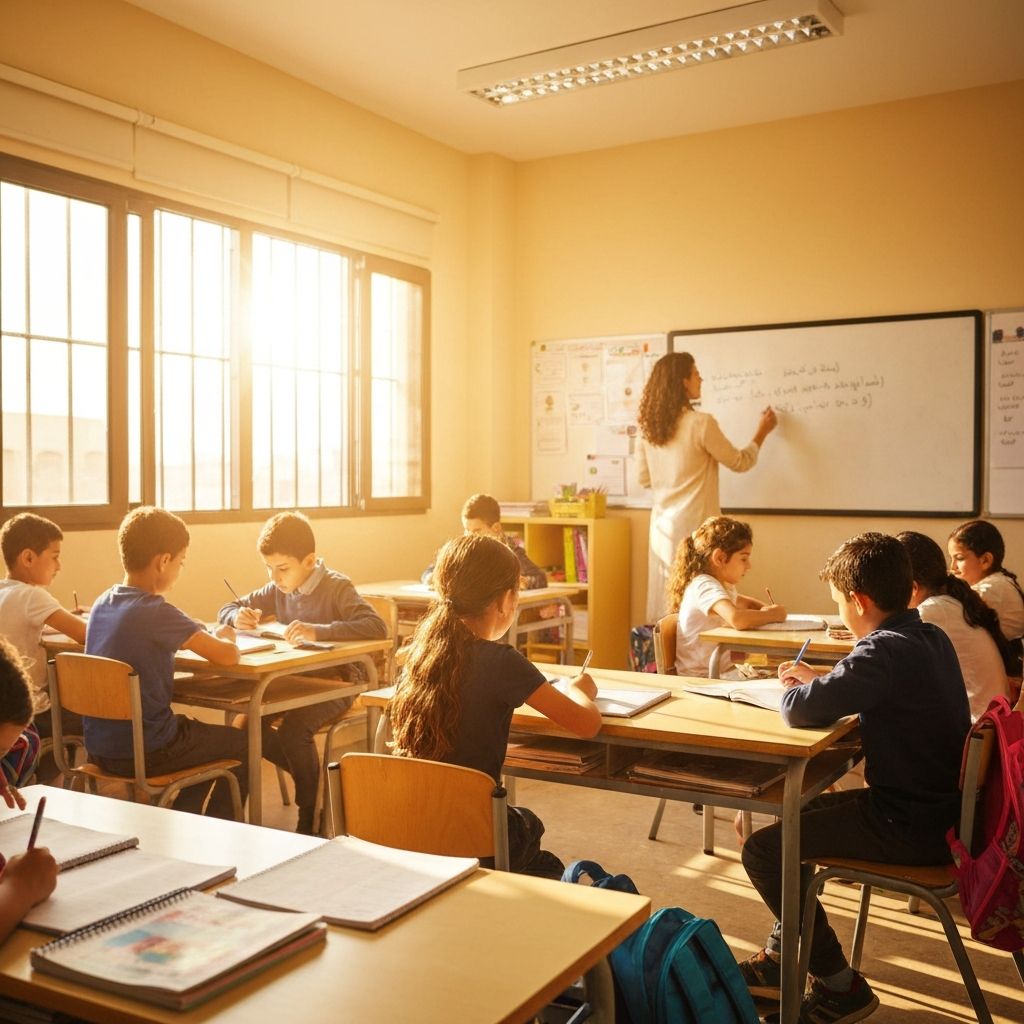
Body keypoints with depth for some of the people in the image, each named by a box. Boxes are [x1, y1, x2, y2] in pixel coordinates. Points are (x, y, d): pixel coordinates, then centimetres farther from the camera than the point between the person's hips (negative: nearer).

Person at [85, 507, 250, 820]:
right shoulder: (157, 612, -21)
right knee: (242, 743, 14)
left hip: (99, 749, 8)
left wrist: (191, 634, 8)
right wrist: (225, 636, 0)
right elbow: (227, 656, -22)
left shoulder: (102, 603, 2)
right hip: (143, 753, -8)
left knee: (201, 733, 32)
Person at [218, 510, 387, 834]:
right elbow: (227, 609, 16)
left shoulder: (336, 588, -15)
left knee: (294, 727, -29)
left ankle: (310, 820, -8)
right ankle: (317, 779, 7)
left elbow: (377, 627, -31)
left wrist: (318, 631, -41)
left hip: (336, 681, -7)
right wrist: (238, 616, -11)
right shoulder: (278, 590, 5)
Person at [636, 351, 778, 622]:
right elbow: (740, 463, -1)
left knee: (664, 607, 12)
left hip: (662, 527, 6)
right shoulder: (701, 424, -14)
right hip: (694, 527, -6)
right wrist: (762, 432, 15)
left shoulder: (647, 427, 3)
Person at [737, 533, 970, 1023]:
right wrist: (819, 680, 9)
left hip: (911, 827, -10)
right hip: (942, 804, 10)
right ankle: (784, 956, 31)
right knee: (792, 813, 22)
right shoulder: (932, 638, 5)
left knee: (762, 849, -7)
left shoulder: (885, 652, -25)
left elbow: (797, 709, -29)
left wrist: (802, 687, -7)